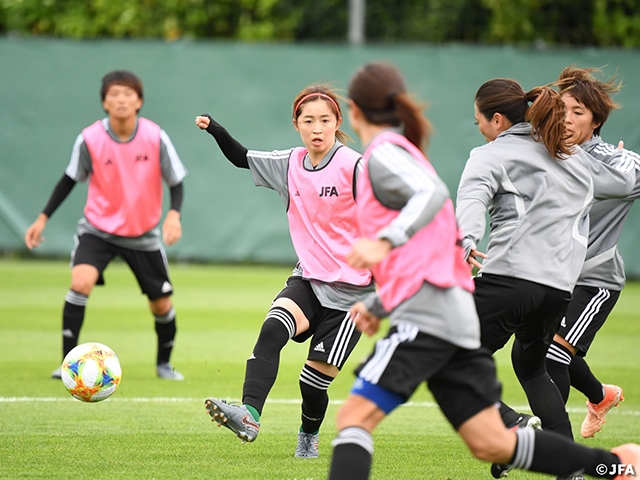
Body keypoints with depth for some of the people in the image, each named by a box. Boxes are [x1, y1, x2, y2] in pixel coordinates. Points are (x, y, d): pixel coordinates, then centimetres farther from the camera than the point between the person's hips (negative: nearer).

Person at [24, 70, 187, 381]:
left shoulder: (155, 137, -15)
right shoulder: (89, 139, -15)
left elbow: (176, 183, -7)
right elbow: (70, 179, 0)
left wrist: (174, 215, -26)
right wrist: (43, 219, -2)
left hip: (143, 234, 1)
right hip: (98, 227, -1)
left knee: (161, 305, 6)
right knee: (81, 282, -26)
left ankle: (164, 363, 33)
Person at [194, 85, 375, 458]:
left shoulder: (354, 167, -12)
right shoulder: (290, 164, 6)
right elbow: (243, 158, 21)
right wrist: (216, 130, 5)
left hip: (350, 292, -4)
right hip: (308, 280, 4)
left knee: (316, 377, -2)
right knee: (273, 329, -26)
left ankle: (309, 435, 29)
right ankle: (249, 417, -38)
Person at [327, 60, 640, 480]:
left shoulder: (384, 153, -2)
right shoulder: (406, 154, 26)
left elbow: (433, 195, -24)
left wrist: (384, 242, -35)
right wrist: (376, 304, 29)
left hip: (426, 316, -9)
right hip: (460, 319, 9)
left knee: (356, 415, -15)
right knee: (492, 444, 10)